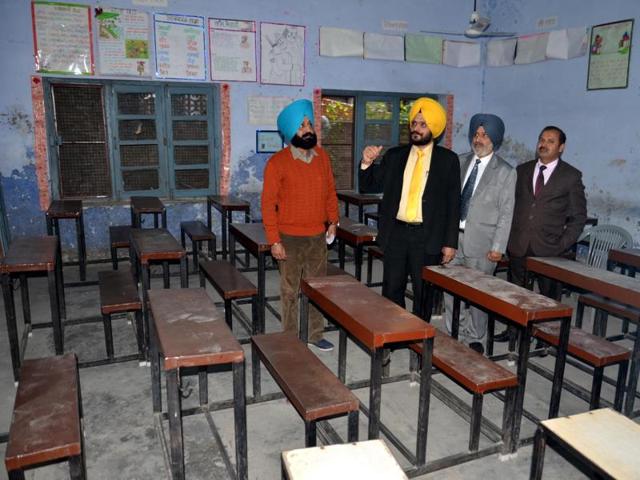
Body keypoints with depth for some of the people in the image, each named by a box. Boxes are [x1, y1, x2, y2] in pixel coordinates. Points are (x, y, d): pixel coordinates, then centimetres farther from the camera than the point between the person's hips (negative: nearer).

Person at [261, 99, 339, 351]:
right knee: (290, 290, 6)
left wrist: (332, 219, 6)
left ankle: (315, 335, 28)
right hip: (290, 238, -4)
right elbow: (268, 203, -11)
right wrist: (274, 240, -14)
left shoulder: (322, 156, 4)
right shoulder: (277, 162, -11)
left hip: (318, 236, 5)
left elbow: (330, 191, 14)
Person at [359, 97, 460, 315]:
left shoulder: (448, 159, 2)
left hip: (427, 237, -2)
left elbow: (453, 203, 0)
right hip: (396, 234, 2)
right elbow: (369, 186, 7)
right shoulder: (394, 155, 8)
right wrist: (367, 163, -12)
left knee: (424, 295, 8)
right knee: (391, 292, 10)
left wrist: (450, 242, -5)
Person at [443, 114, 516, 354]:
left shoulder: (505, 172, -3)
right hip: (453, 237, 4)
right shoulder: (461, 162, 9)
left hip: (481, 242, -4)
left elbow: (506, 213, -6)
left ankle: (476, 339, 25)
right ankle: (456, 334, 27)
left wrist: (497, 247, -11)